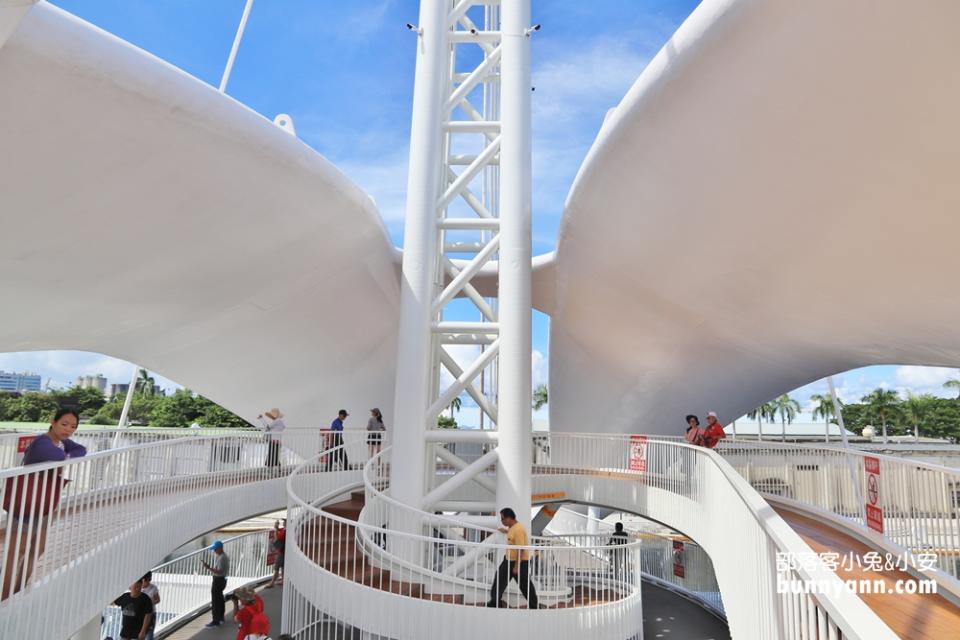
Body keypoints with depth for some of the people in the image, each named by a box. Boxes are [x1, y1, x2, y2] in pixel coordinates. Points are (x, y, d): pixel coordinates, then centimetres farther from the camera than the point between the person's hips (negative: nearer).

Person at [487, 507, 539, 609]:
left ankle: (534, 605, 19)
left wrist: (516, 566, -26)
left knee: (525, 585, 4)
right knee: (500, 579, 12)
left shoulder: (518, 529, -27)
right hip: (509, 560, 9)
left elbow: (520, 549, -28)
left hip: (520, 562, -9)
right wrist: (506, 531, 41)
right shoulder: (512, 527, 3)